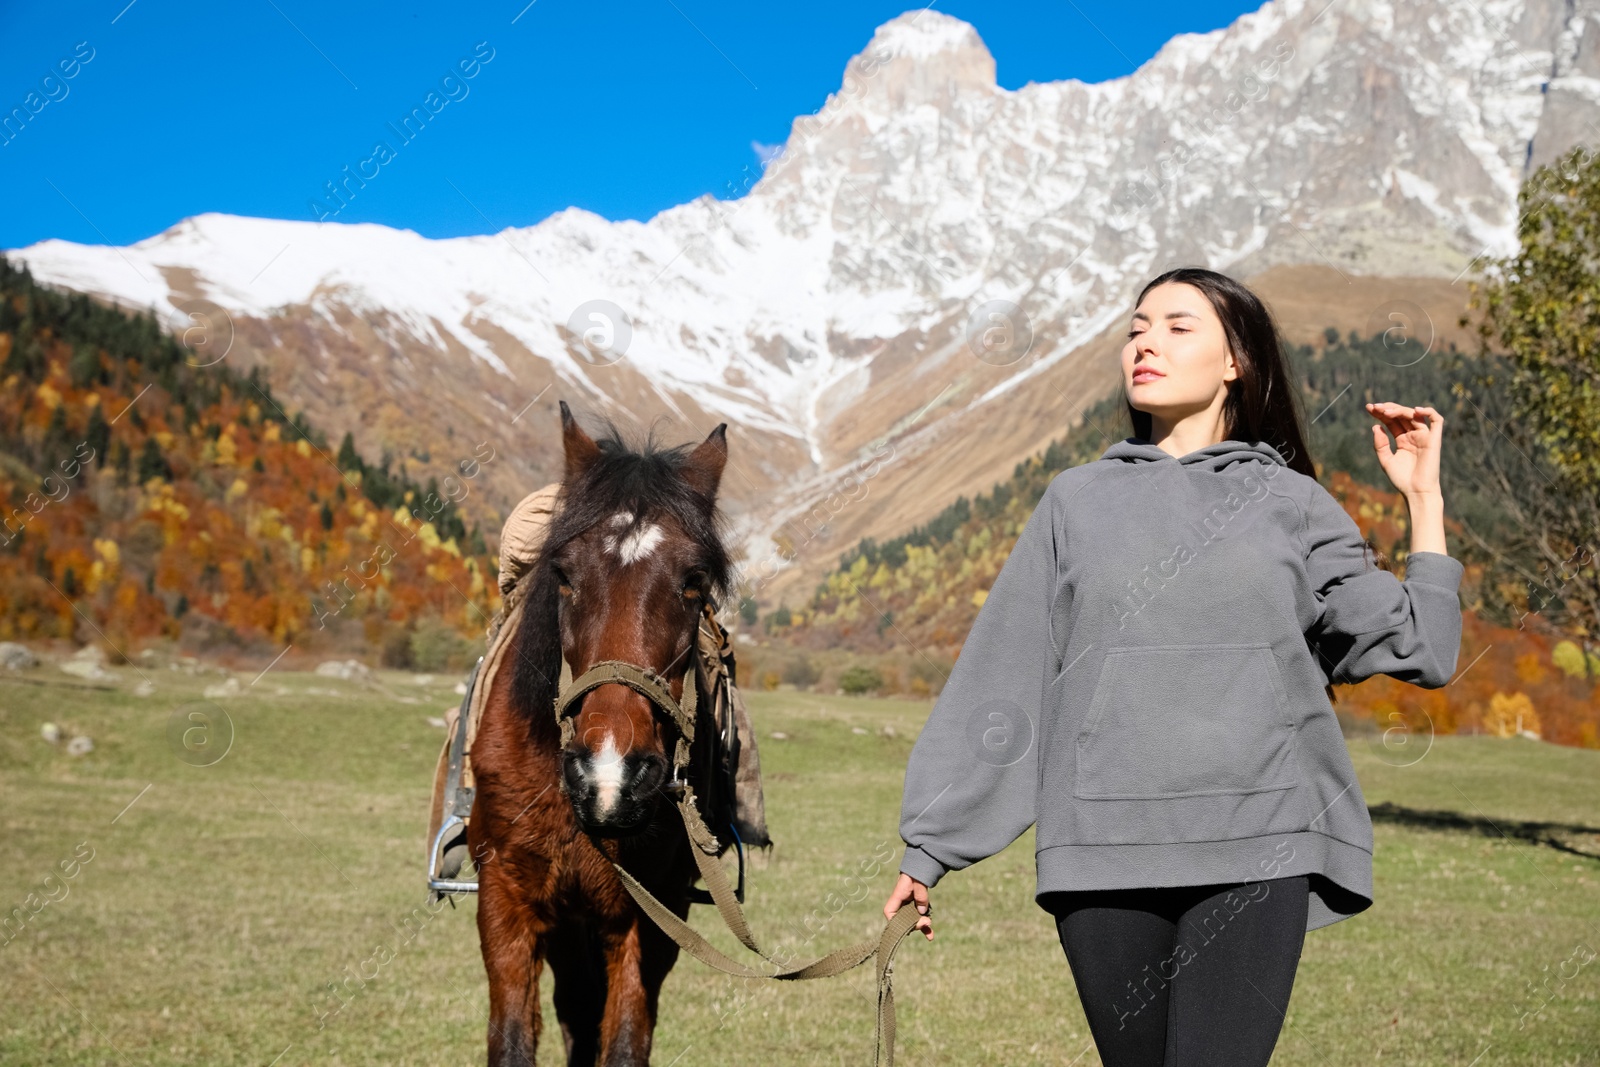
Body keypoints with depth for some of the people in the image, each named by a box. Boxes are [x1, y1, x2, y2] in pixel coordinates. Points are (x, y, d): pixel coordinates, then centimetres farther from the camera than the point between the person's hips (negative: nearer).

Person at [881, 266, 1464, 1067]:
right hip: (1102, 855, 2)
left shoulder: (1290, 504, 10)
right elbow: (999, 680, 11)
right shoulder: (1078, 502, 13)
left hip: (1252, 853, -1)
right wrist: (927, 849, 10)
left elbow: (1417, 651, 7)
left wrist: (1424, 499, 7)